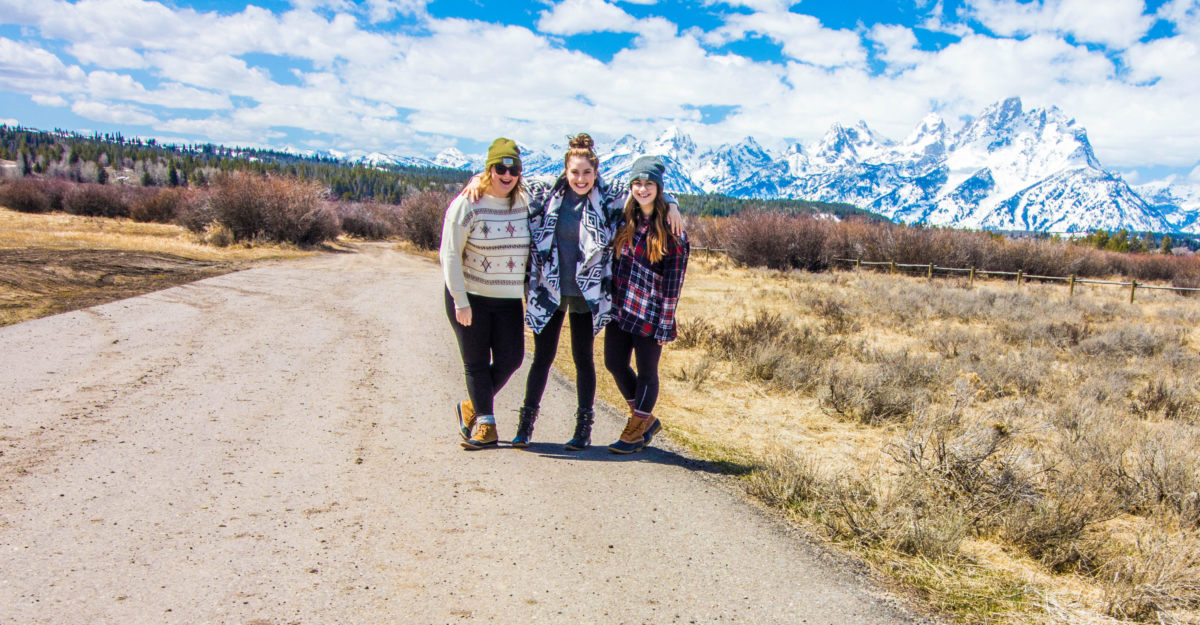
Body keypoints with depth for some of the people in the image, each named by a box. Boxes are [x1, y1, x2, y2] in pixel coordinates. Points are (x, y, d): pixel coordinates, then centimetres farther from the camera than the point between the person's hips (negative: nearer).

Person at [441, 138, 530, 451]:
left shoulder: (525, 203, 3)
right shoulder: (467, 205, -11)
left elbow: (531, 249, 13)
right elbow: (450, 255, -11)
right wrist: (460, 302, -14)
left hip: (508, 298, 4)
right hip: (470, 296, -4)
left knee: (510, 358, 1)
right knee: (477, 363, 4)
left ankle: (472, 407, 24)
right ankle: (486, 424, 18)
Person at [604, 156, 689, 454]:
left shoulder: (671, 229, -10)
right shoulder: (624, 219, 5)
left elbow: (673, 281, -10)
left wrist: (665, 324, -11)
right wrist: (611, 300, 8)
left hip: (650, 313, -6)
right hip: (620, 307, 6)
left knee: (646, 371, 7)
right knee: (614, 362, 9)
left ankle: (636, 432, 24)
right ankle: (647, 419, 29)